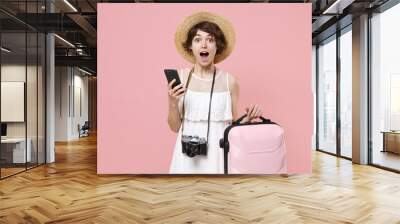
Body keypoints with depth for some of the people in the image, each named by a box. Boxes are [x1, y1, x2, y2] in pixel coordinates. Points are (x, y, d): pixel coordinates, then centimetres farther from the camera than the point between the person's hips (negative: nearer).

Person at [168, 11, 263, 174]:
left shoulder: (229, 81, -5)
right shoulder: (179, 77, -4)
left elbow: (232, 125, 4)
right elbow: (175, 127, 0)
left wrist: (247, 118, -14)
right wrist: (172, 103, -16)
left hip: (217, 154, 0)